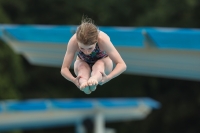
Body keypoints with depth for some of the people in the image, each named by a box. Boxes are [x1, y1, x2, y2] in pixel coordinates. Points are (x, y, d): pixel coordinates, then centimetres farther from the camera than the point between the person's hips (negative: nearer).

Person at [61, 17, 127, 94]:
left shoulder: (103, 40, -38)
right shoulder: (73, 41, -36)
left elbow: (122, 65, -37)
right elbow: (64, 69, -33)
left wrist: (108, 77, -56)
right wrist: (73, 80, -55)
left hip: (102, 61, -1)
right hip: (82, 62, 1)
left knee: (99, 65, -36)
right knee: (82, 67, -34)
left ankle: (94, 80, -66)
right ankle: (83, 83, -63)